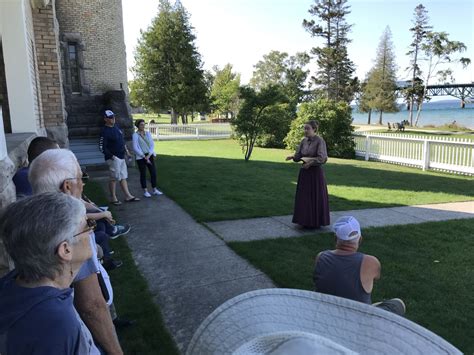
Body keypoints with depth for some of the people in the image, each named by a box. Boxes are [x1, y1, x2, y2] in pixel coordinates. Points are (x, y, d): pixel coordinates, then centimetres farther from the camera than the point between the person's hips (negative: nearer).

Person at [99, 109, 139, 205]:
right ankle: (113, 198, 11)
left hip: (121, 157, 9)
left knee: (123, 177, 12)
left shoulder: (116, 127, 11)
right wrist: (111, 156, -21)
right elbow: (101, 147, -18)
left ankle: (128, 196, 19)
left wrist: (126, 151, 18)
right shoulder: (105, 131, -16)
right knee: (114, 178, -1)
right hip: (114, 158, -9)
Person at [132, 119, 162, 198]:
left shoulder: (148, 133, 8)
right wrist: (144, 157, -14)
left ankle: (154, 190, 15)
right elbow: (135, 148, -11)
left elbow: (152, 145, 3)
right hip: (140, 157, -4)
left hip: (149, 156, 4)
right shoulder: (135, 135, -5)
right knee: (143, 174, 2)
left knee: (153, 172, 4)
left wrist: (148, 155, -11)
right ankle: (145, 191, 12)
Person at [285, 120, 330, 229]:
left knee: (316, 197, 2)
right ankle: (306, 221, 20)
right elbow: (298, 156, 4)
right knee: (304, 197, 8)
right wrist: (293, 156, -17)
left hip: (316, 173, -6)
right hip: (304, 172, 6)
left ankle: (316, 222, 14)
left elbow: (322, 158, -21)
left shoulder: (320, 141, -12)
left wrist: (310, 163, -18)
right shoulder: (304, 141, 7)